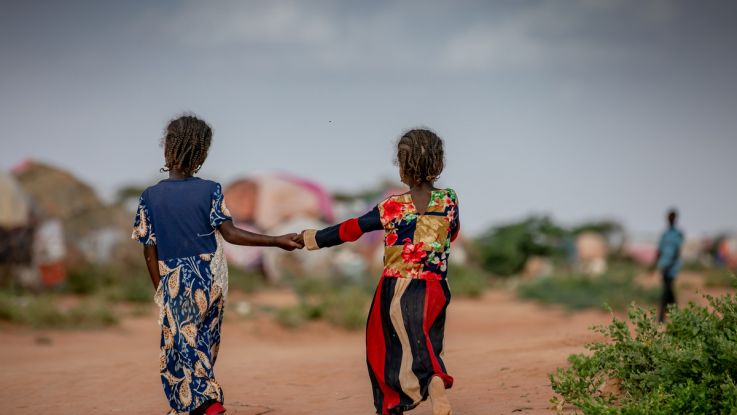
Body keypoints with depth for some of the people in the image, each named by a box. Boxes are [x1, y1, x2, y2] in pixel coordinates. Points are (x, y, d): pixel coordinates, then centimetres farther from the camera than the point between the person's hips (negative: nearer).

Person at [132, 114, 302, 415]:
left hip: (175, 282, -2)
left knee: (182, 346, 4)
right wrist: (277, 241, -11)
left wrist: (160, 289, 10)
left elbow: (149, 252, -1)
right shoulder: (210, 191, -5)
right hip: (211, 282, 2)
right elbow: (230, 233, -13)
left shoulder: (150, 197, -3)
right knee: (205, 344, 16)